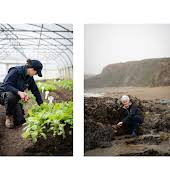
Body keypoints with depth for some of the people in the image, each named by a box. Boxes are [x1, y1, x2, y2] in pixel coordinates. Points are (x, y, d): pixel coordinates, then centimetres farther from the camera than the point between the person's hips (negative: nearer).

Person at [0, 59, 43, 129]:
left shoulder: (30, 78, 1)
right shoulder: (15, 71, -20)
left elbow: (36, 91, 7)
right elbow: (6, 86, -28)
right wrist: (19, 92, -43)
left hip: (15, 99, 5)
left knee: (20, 121, -14)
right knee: (11, 96, -41)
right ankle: (9, 116, -14)